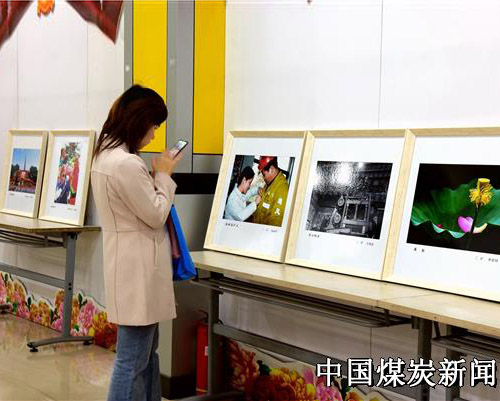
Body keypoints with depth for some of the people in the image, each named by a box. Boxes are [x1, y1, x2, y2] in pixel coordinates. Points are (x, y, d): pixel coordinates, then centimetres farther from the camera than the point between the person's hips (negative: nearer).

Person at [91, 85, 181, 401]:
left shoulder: (107, 154, 9)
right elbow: (156, 215, -14)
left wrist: (158, 177, 9)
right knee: (133, 359, -2)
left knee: (147, 351, 19)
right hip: (138, 267, -11)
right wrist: (164, 175, -3)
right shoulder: (127, 164, -24)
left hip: (134, 264, 11)